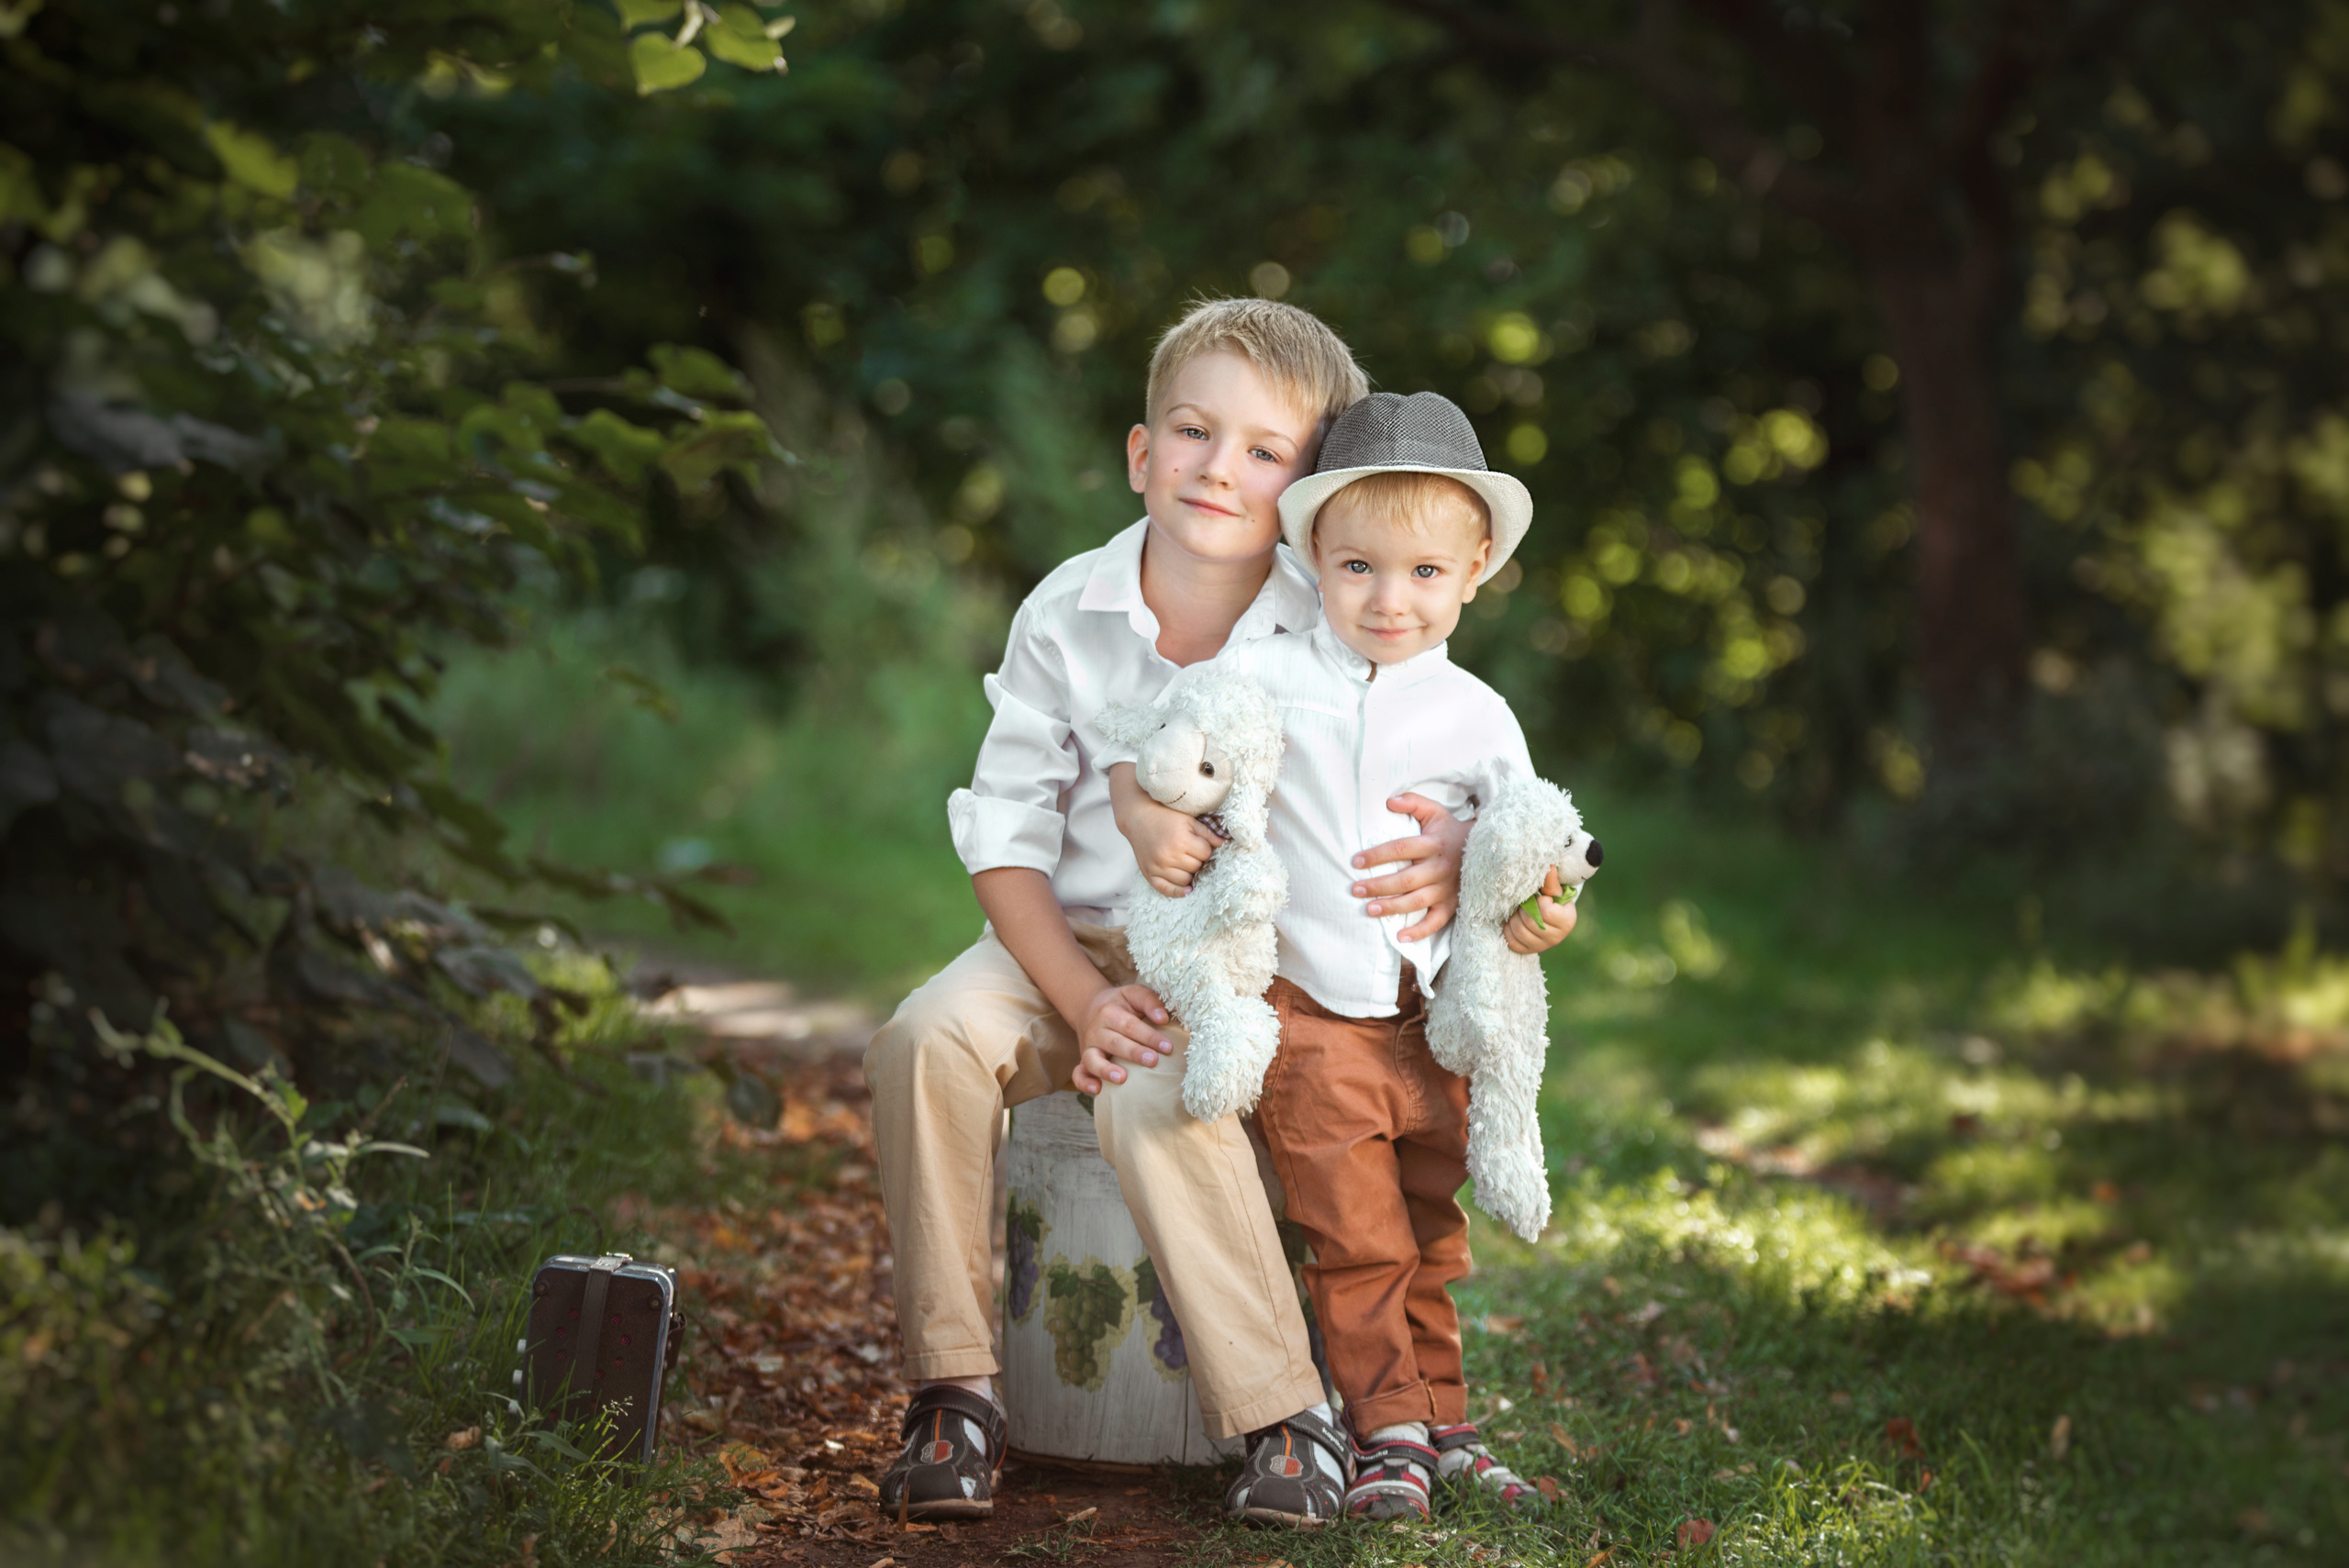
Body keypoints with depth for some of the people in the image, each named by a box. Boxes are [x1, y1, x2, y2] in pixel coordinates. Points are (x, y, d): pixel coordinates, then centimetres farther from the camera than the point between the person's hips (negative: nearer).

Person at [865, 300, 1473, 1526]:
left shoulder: (1337, 634, -9)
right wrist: (1084, 1000, -17)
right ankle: (953, 1390, -15)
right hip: (1074, 946, 3)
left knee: (1155, 1096, -33)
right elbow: (1006, 840, -2)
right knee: (926, 1042, -25)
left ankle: (1277, 1414, -19)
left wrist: (1458, 853, -29)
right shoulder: (1067, 618, -4)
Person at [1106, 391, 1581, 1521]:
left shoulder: (1476, 717, 3)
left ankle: (1441, 1425, 24)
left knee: (1430, 1236, 12)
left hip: (1432, 1019, 3)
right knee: (1355, 1237, -2)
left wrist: (1540, 910, -9)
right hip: (1307, 1013, -2)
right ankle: (1389, 1428, 9)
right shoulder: (1266, 676, -3)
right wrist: (1145, 813, -17)